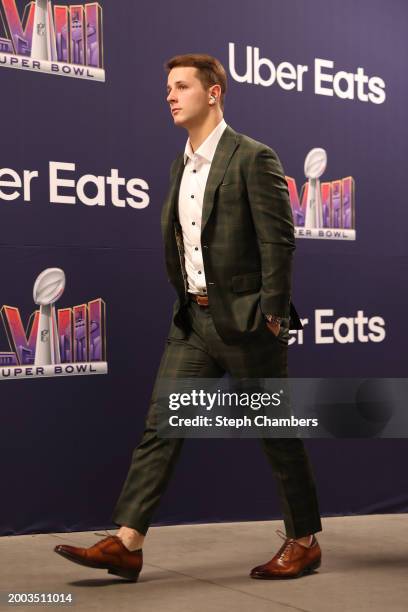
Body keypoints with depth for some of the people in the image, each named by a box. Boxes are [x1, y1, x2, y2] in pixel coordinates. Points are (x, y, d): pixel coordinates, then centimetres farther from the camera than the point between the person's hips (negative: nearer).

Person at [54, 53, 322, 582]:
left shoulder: (252, 158, -9)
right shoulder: (181, 165, 14)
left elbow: (279, 241, -13)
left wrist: (273, 316, -15)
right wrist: (188, 302, 13)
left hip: (244, 320, -7)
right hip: (193, 320, 7)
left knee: (277, 434, 5)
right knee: (160, 425, 0)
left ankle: (304, 542, 20)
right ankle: (126, 544, 0)